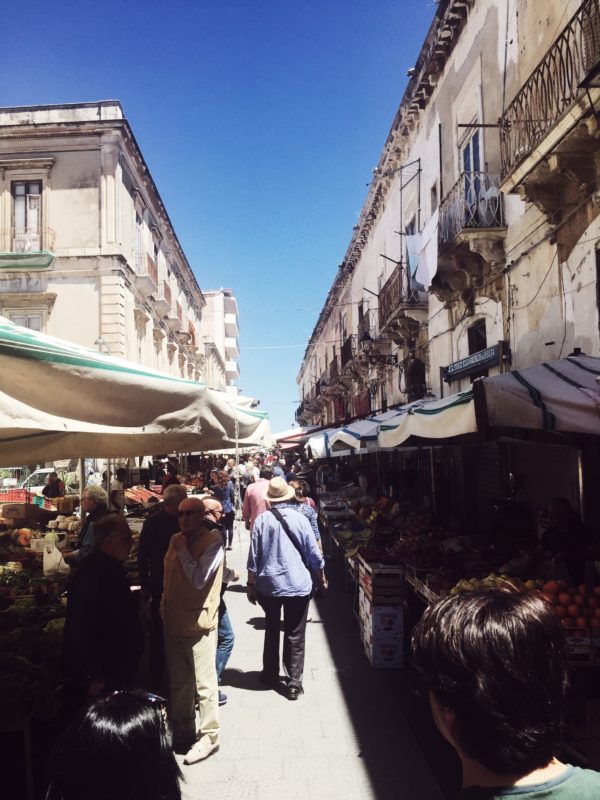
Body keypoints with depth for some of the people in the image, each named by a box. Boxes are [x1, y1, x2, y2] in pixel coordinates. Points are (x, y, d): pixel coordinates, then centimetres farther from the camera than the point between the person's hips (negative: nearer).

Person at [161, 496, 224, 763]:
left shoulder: (212, 541, -15)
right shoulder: (176, 540, 8)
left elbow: (199, 579, -24)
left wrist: (183, 551, -19)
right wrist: (164, 605, 14)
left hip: (199, 623, -7)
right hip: (174, 620, 7)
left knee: (204, 684, 3)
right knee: (177, 682, 19)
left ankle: (208, 736, 18)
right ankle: (181, 731, 36)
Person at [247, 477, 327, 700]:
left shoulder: (262, 519, -7)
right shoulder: (299, 518, -9)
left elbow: (253, 557, -3)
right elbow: (314, 555, -2)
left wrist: (251, 585, 8)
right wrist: (322, 580, 13)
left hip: (268, 585, 2)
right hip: (298, 585, -1)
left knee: (271, 630, 20)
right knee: (295, 636, 8)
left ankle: (270, 675, 32)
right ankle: (294, 684, 10)